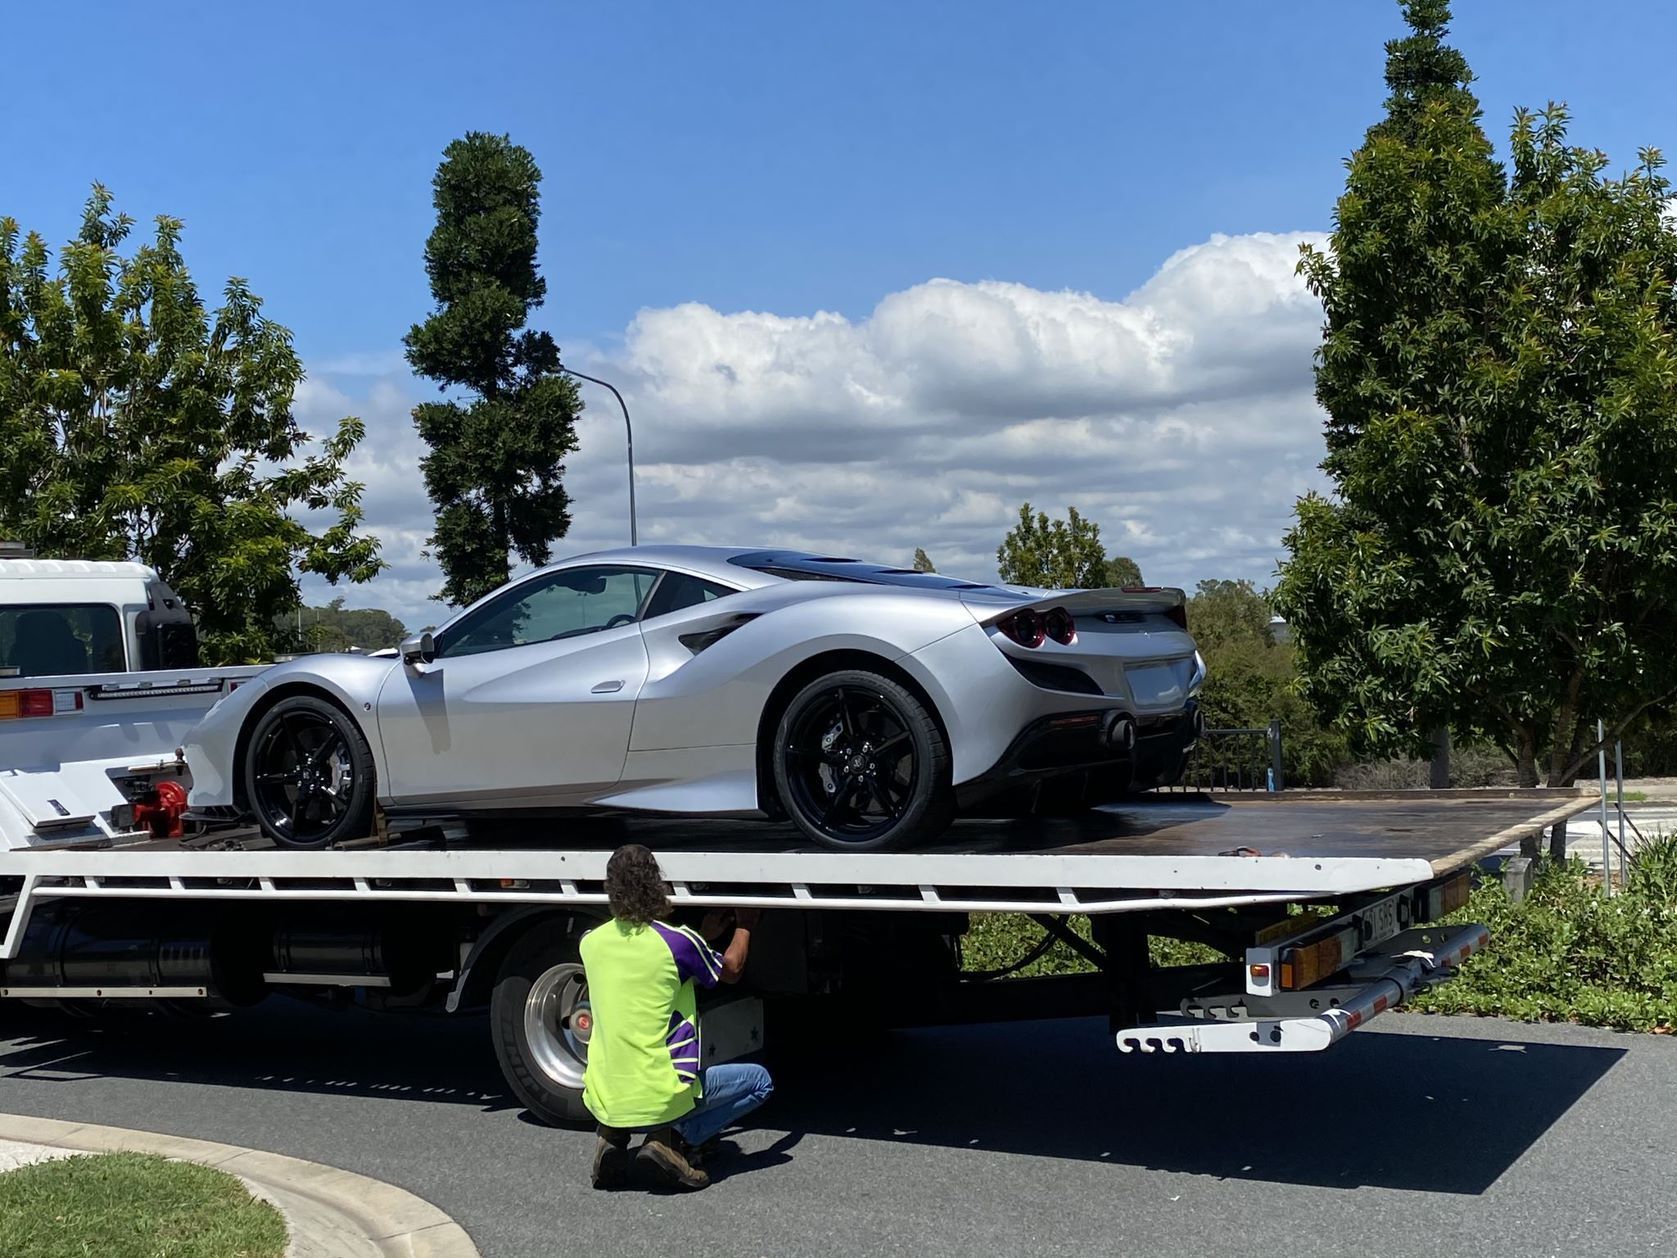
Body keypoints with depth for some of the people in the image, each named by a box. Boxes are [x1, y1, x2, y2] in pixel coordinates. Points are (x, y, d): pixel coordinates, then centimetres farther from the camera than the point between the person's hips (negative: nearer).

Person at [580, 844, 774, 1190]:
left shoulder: (591, 942, 3)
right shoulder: (678, 942, -11)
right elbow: (731, 970, 11)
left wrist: (703, 935, 33)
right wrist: (744, 925, 29)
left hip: (602, 1100, 5)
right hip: (661, 1101, -5)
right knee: (759, 1080, 17)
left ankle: (613, 1135, 10)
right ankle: (675, 1139, -2)